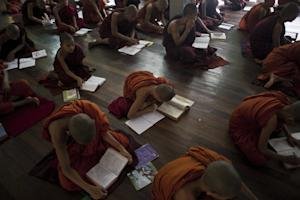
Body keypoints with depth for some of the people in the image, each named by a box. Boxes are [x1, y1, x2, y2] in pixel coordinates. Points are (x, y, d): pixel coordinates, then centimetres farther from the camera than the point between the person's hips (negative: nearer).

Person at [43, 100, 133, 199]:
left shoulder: (91, 109, -39)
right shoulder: (58, 132, -43)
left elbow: (104, 132, -18)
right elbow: (66, 169, -34)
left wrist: (121, 149, -26)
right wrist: (89, 188, -41)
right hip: (70, 146, -1)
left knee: (123, 142, -1)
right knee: (69, 183, -13)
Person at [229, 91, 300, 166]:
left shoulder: (282, 98, -16)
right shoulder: (272, 119, -37)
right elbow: (262, 149, -26)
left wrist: (289, 136, 6)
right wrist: (286, 159, -16)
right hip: (240, 126, -8)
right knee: (261, 160, -18)